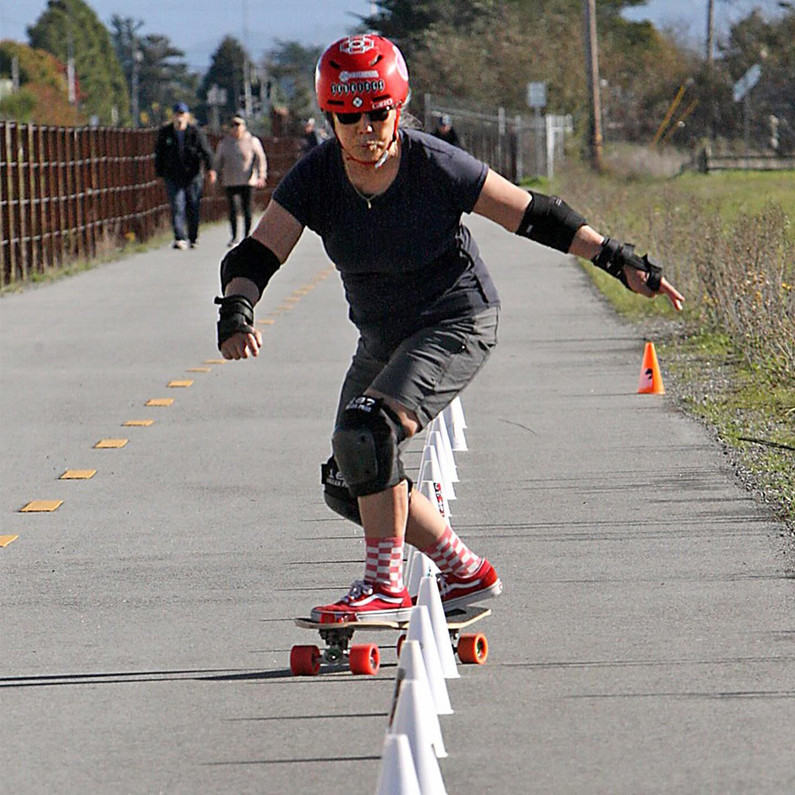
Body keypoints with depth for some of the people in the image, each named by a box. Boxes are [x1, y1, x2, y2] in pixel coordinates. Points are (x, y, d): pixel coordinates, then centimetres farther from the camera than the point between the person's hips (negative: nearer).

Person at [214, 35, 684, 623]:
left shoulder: (437, 167, -22)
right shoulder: (316, 178, -12)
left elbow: (533, 215, -13)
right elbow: (255, 255, -17)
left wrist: (620, 261, -13)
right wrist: (236, 313, -38)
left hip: (457, 325, -6)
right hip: (381, 340, 6)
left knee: (365, 432, -28)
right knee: (347, 486, 5)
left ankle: (386, 586, -16)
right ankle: (467, 573, 20)